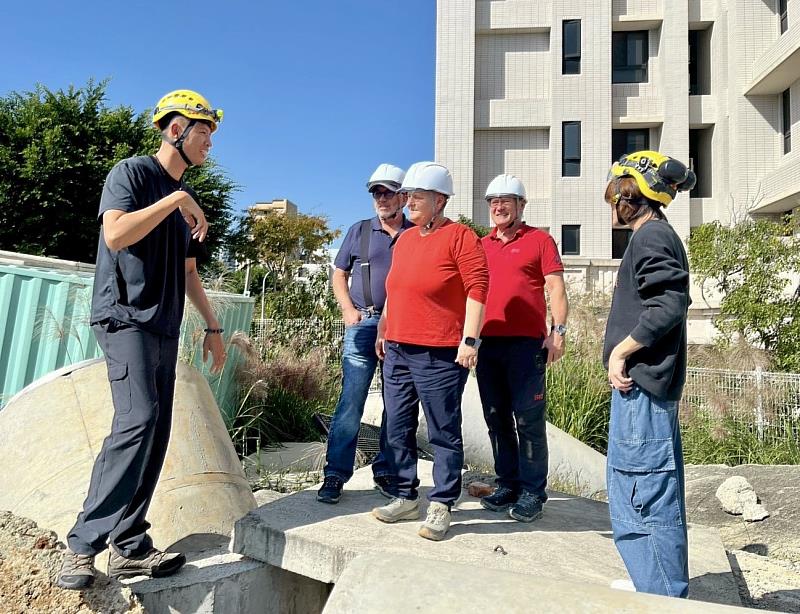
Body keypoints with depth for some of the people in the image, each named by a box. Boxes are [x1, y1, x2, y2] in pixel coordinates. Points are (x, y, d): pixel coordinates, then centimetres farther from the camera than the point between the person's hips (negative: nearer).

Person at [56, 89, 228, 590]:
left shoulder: (187, 199, 20)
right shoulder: (132, 173, -1)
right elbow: (115, 234, -19)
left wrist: (213, 327, 22)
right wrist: (174, 200, -14)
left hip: (165, 328, 8)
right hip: (126, 317, -8)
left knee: (156, 434, 2)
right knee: (139, 420, -20)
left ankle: (129, 547, 7)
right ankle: (83, 545, -11)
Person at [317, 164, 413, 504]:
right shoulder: (360, 230, 10)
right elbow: (339, 274, 13)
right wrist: (348, 310, -1)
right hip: (363, 324, 0)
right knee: (351, 400, -4)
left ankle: (386, 470, 20)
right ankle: (335, 474, 3)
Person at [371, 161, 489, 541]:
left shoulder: (459, 237, -7)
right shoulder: (404, 240, 16)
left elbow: (477, 287, -13)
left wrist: (470, 340, -18)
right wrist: (383, 330, 21)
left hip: (439, 354, -8)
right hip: (397, 352, 8)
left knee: (444, 433, 2)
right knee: (398, 430, 13)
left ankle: (440, 507, 13)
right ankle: (406, 499, 26)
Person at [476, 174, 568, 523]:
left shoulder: (539, 240, 4)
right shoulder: (482, 245, 17)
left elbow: (555, 288, -2)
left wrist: (558, 330, -13)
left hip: (526, 343, -5)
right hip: (487, 343, 5)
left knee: (529, 420, -3)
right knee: (497, 419, 10)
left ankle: (532, 493, 7)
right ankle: (507, 486, 21)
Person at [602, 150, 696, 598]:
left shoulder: (651, 236, -11)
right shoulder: (656, 235, 18)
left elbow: (669, 305, -23)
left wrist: (619, 352, -16)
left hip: (642, 383, -11)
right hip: (641, 381, 11)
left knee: (649, 494, -3)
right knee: (629, 489, 18)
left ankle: (665, 596, 8)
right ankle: (657, 586, 31)